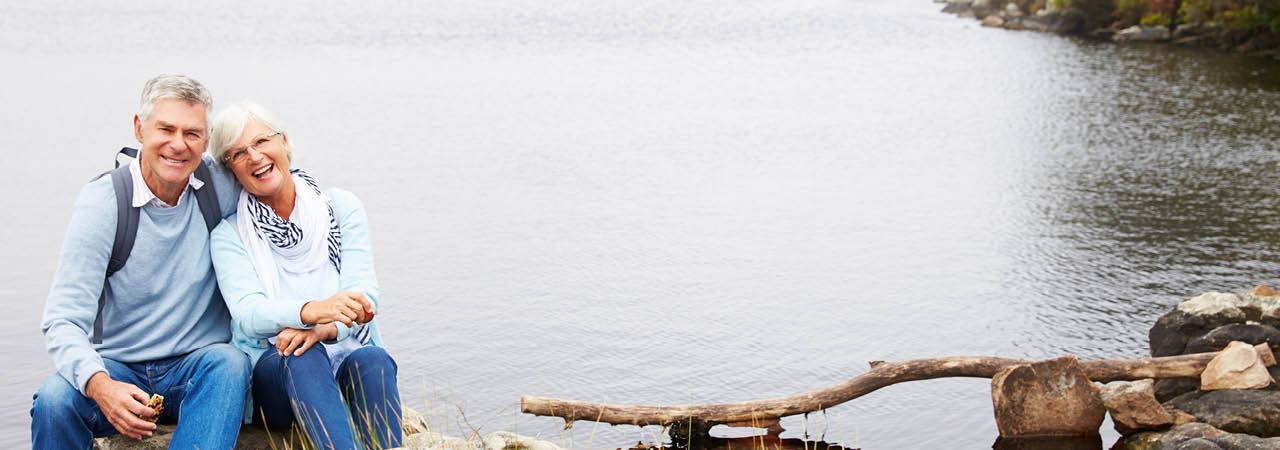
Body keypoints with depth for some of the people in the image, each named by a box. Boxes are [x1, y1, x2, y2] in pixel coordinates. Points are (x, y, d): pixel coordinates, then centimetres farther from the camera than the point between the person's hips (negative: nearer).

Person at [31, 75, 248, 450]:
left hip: (197, 370, 1)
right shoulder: (103, 201, -10)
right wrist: (99, 385, -37)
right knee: (55, 397, -31)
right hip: (119, 368, -1)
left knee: (229, 362, -32)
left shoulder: (219, 185, -4)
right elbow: (62, 320, -14)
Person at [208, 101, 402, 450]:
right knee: (302, 356, -35)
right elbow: (248, 313, -15)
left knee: (372, 359, -33)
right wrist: (313, 311, -38)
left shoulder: (342, 208, 6)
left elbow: (362, 293, -5)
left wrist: (325, 329, -29)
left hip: (348, 362, 1)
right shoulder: (229, 235, 2)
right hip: (273, 373, -1)